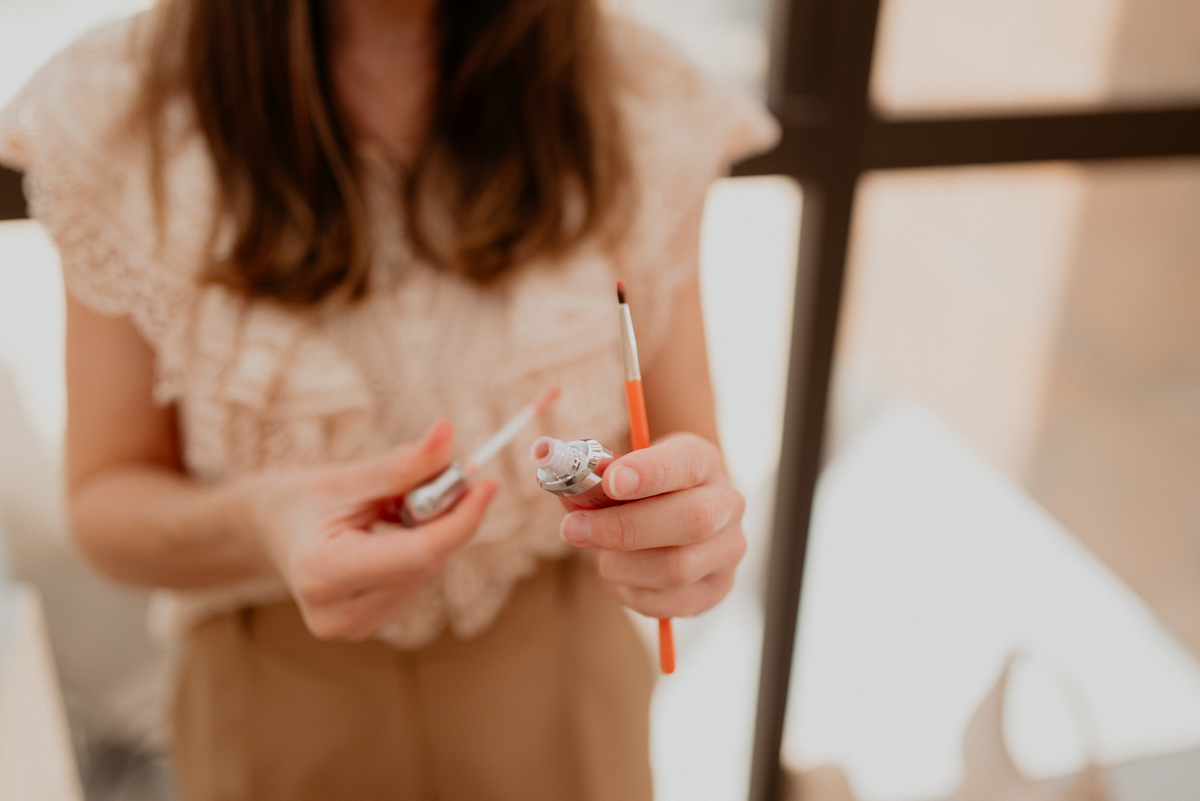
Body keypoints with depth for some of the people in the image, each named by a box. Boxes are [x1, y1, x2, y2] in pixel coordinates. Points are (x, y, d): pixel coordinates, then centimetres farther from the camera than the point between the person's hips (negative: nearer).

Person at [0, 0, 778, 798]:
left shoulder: (649, 105, -16)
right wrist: (255, 528, -32)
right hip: (280, 711, 0)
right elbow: (107, 497, -10)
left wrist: (694, 518, -33)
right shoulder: (114, 111, -17)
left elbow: (691, 458, -9)